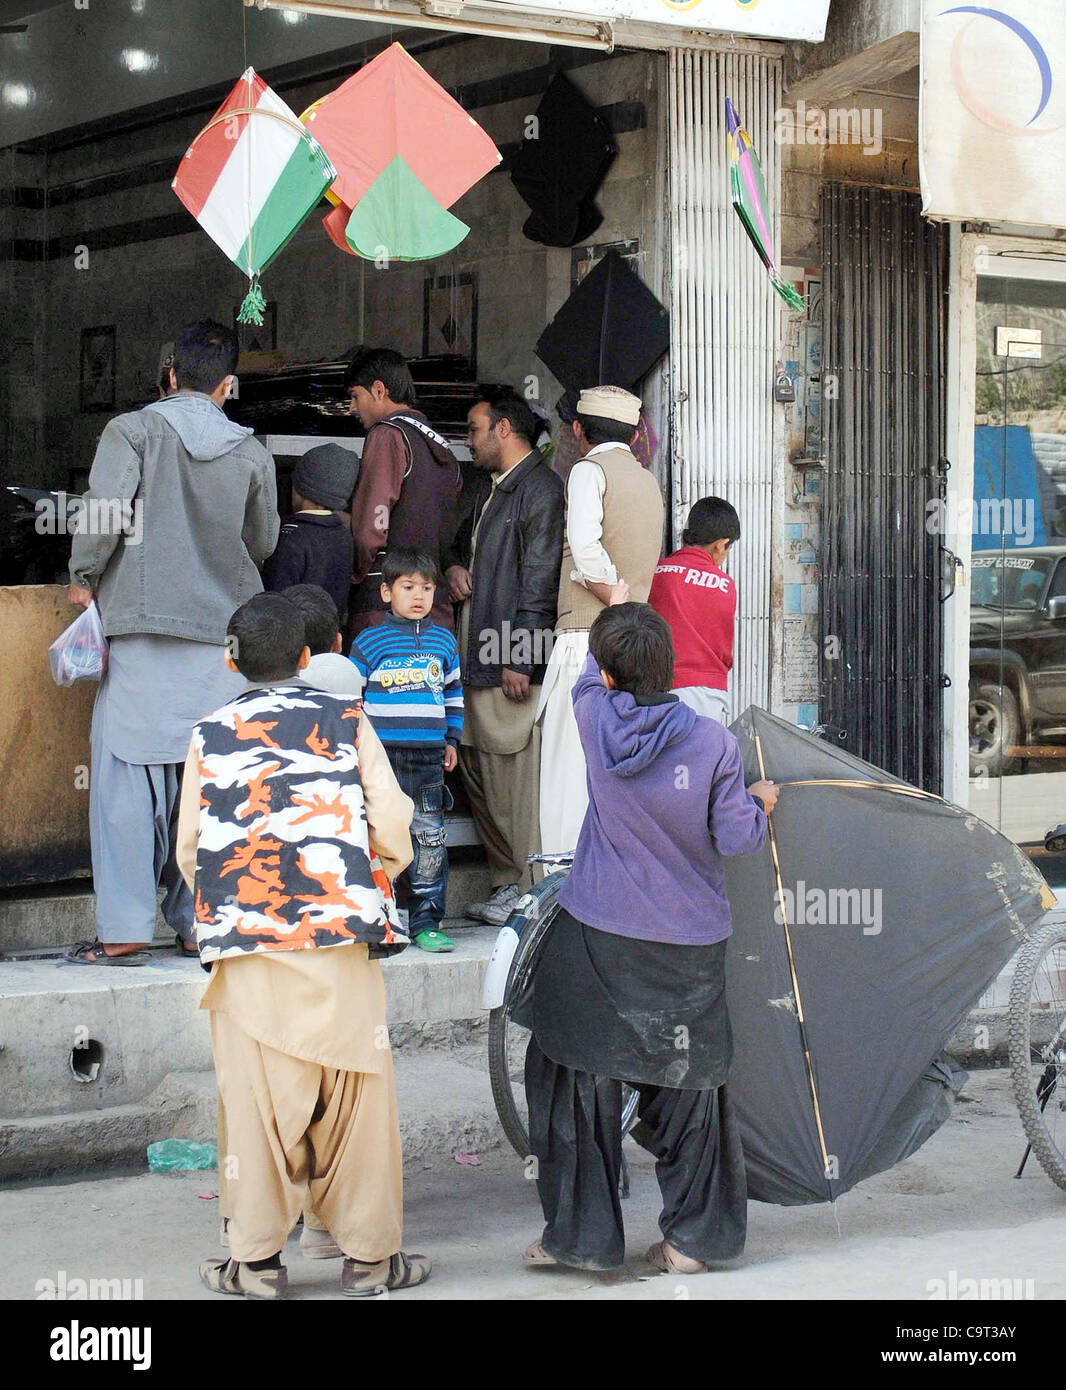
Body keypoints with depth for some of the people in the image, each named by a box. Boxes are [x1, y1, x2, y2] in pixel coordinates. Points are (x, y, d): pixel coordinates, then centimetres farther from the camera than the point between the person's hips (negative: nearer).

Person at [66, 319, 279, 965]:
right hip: (223, 633, 3)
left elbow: (104, 515, -12)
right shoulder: (252, 452, 5)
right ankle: (203, 923, 10)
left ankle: (125, 930, -4)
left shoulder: (132, 430, -3)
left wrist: (84, 578, 4)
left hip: (144, 626, -3)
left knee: (128, 775, -1)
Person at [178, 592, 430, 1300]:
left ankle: (256, 1259, 9)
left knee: (257, 1096, 5)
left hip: (248, 948, 1)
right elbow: (392, 828, 0)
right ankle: (370, 1254, 13)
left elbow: (189, 851, 7)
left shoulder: (210, 736, 8)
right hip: (342, 937, 0)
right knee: (359, 1093, 7)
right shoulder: (347, 720, 7)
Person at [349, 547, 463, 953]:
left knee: (430, 837, 4)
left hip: (429, 756, 3)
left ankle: (425, 920, 11)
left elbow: (453, 692, 23)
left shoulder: (444, 641, 13)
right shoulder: (369, 642, 1)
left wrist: (451, 739, 19)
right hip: (382, 752, -3)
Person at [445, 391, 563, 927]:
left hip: (514, 659, -10)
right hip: (477, 657, 10)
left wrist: (520, 659, -19)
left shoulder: (542, 490, -9)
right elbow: (462, 544, 36)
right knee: (477, 769, 10)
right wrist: (454, 567, 11)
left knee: (518, 772, -8)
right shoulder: (487, 489, 21)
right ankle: (507, 882, 17)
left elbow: (539, 580, -15)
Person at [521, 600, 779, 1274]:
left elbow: (593, 679, 14)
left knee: (582, 1078, 10)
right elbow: (736, 839, -8)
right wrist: (760, 802, 14)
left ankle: (580, 1235, 13)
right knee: (688, 1082, 13)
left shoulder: (596, 720, -9)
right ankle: (693, 1237, 19)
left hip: (598, 939, -1)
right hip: (690, 942, 1)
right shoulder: (715, 743, -11)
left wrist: (615, 608, 32)